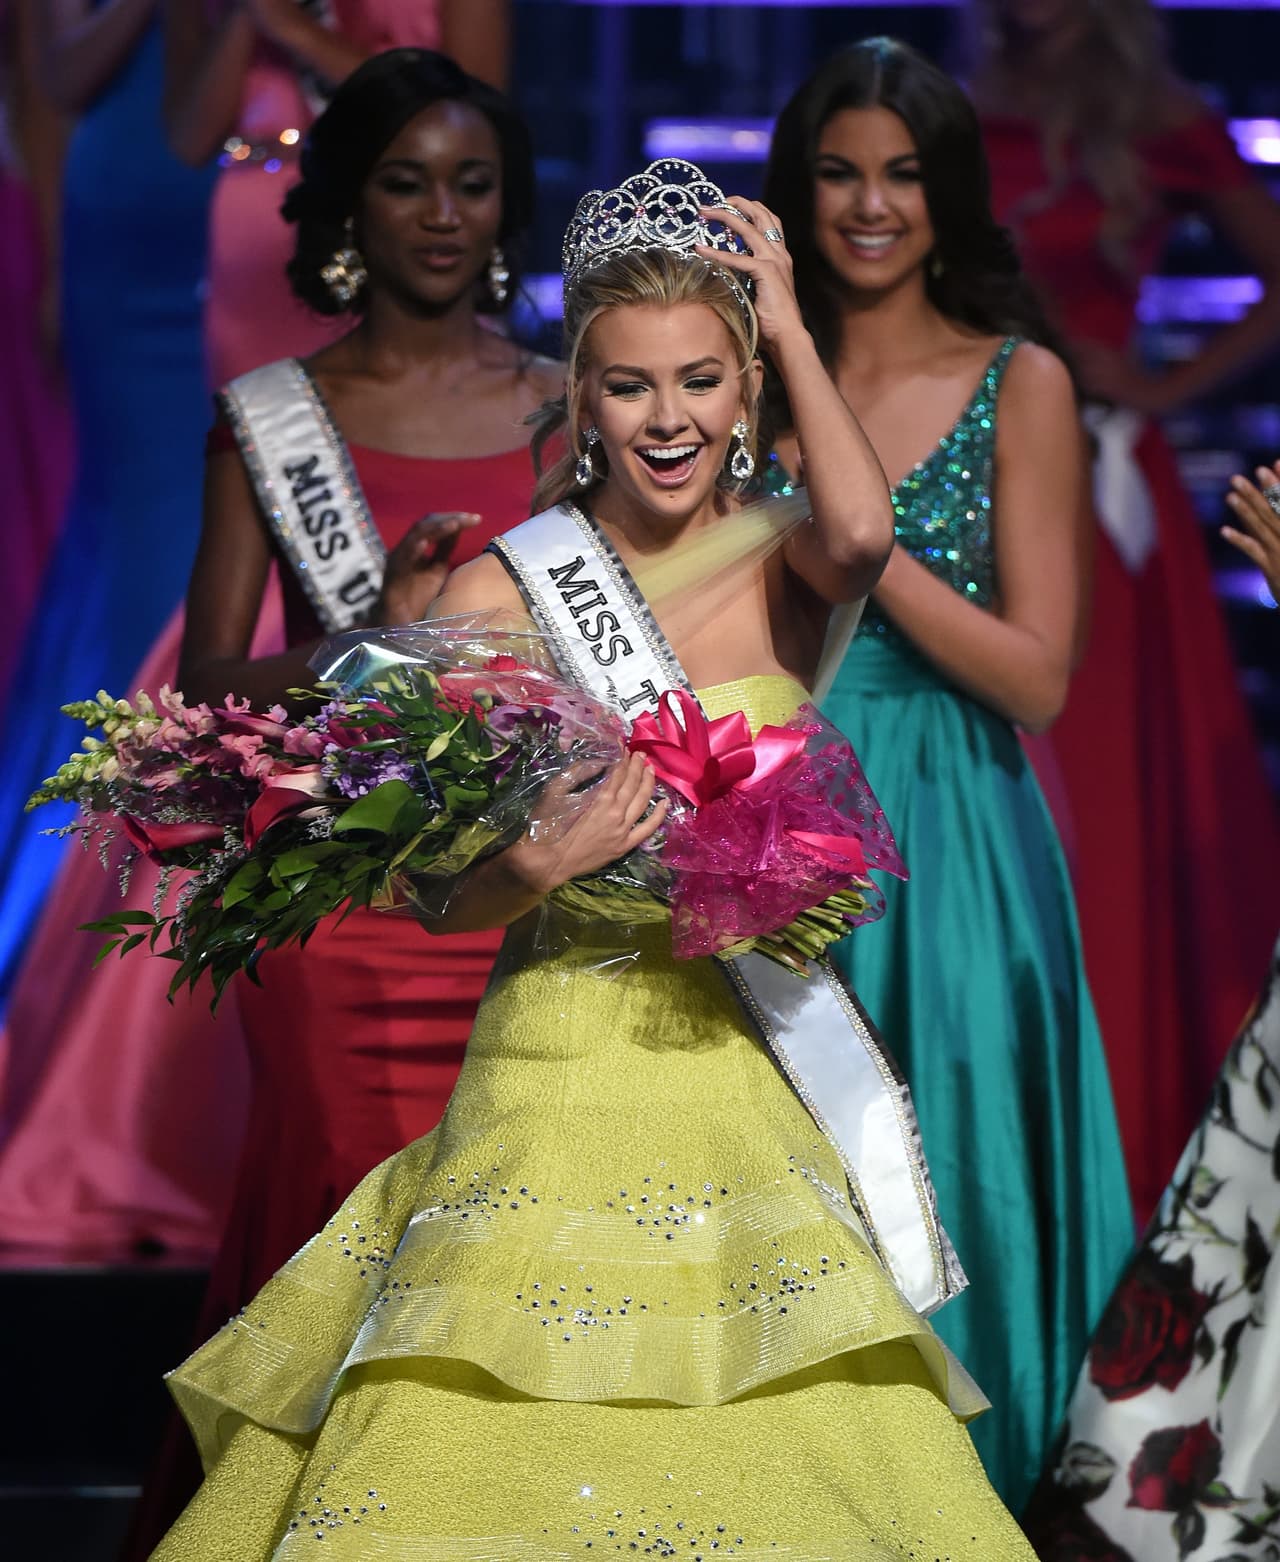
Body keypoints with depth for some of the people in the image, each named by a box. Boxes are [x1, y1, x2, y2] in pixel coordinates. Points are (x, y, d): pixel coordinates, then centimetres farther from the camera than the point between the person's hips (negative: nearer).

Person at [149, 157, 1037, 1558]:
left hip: (753, 1072, 2)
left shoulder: (780, 564, 7)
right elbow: (442, 889, 0)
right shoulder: (504, 588, 1)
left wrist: (791, 324, -7)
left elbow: (863, 535, -19)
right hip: (565, 1067, -2)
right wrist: (543, 862, -21)